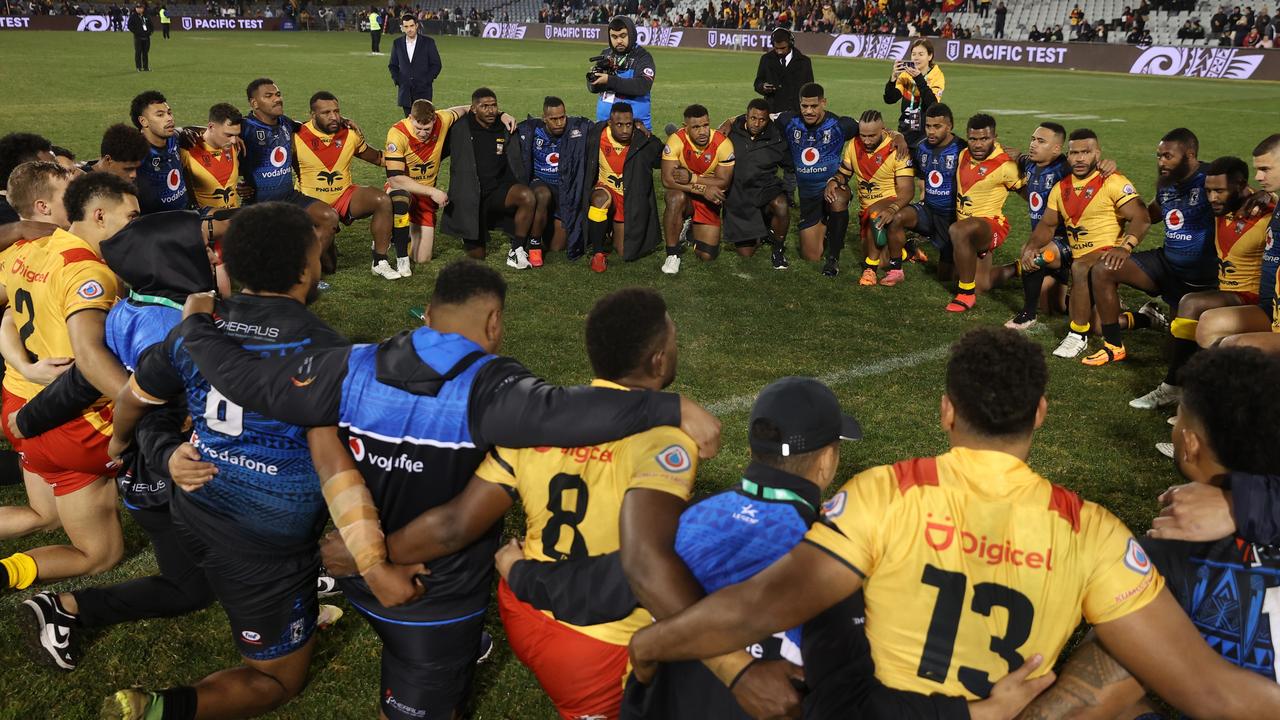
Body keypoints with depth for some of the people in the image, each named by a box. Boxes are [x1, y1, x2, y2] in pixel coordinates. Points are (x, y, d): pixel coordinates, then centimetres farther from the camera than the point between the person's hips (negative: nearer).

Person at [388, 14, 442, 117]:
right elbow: (392, 65, 16)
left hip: (423, 90, -3)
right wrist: (397, 80, 1)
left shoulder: (428, 42, -1)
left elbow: (436, 65, 1)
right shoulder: (397, 43, 7)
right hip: (405, 91, 3)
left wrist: (427, 81, -8)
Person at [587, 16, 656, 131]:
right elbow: (593, 88, 10)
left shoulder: (643, 57, -5)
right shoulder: (606, 54, 11)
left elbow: (642, 86, -20)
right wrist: (593, 77, -13)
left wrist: (610, 80, -22)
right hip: (604, 122, 5)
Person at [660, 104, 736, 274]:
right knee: (676, 198, -39)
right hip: (685, 196, -2)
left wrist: (691, 178, -31)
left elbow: (723, 183, -19)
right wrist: (703, 189, -31)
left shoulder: (723, 143, -19)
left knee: (708, 255, -3)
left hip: (710, 199, 2)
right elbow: (667, 180, -26)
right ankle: (672, 254, -22)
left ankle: (693, 229, 33)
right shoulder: (676, 140, -21)